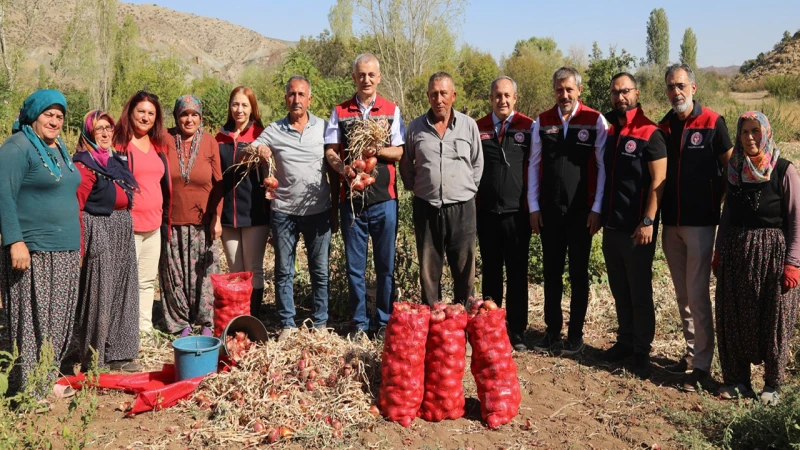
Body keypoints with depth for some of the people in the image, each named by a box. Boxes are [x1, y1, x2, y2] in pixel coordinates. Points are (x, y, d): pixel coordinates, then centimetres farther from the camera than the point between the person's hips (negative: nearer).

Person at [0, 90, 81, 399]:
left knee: (58, 319, 12)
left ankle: (47, 379, 23)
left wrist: (75, 243, 21)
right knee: (32, 319, -3)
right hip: (34, 251, -8)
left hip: (65, 251, 8)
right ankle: (28, 388, 7)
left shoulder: (60, 148, 16)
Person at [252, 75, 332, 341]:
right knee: (283, 271, 8)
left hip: (319, 211, 0)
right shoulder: (274, 130, 2)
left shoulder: (324, 127, 2)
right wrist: (259, 151, -22)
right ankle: (287, 324, 20)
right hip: (284, 212, 1)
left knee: (320, 271, 8)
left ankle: (320, 324, 21)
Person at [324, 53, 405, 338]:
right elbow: (330, 151, 3)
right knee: (354, 265, 7)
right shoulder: (340, 112, 9)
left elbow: (400, 152, 1)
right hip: (351, 197, 1)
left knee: (386, 264, 5)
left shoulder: (392, 111, 8)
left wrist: (375, 149, -17)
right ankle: (359, 322, 18)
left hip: (384, 198, -1)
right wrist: (343, 169, -18)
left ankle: (384, 321, 17)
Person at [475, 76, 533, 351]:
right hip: (486, 212, 2)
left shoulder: (529, 127, 1)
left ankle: (517, 333, 16)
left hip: (517, 213, -2)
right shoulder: (478, 129, 7)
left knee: (517, 274, 5)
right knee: (491, 273, 11)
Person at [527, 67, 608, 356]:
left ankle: (575, 335, 16)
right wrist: (533, 206, 3)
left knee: (579, 275, 6)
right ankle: (552, 332, 19)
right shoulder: (542, 122, 7)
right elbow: (534, 165, 8)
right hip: (549, 211, 3)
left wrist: (597, 208, -7)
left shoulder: (595, 121, -2)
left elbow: (603, 167, -2)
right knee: (551, 273, 9)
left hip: (582, 211, -3)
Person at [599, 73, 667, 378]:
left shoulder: (650, 134, -8)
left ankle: (642, 351, 14)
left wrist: (648, 221, -17)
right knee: (619, 290, 14)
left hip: (637, 228, -6)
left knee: (640, 292, 3)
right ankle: (625, 341, 27)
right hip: (611, 226, 6)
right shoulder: (606, 129, 10)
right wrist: (597, 213, 12)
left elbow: (658, 180, -12)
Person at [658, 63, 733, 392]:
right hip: (670, 223, 5)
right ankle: (691, 352, 24)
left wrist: (717, 204, -3)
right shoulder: (663, 127, 8)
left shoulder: (712, 123, -6)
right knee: (682, 294, 12)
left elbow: (730, 168, -1)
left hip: (700, 223, -5)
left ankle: (702, 363, 5)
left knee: (697, 294, -4)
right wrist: (654, 216, 6)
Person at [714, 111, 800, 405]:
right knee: (734, 319, 8)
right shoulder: (734, 170, 6)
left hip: (773, 253, -4)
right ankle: (737, 380, 21)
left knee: (773, 321, 4)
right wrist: (719, 253, 9)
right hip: (736, 253, 4)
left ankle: (772, 384, 18)